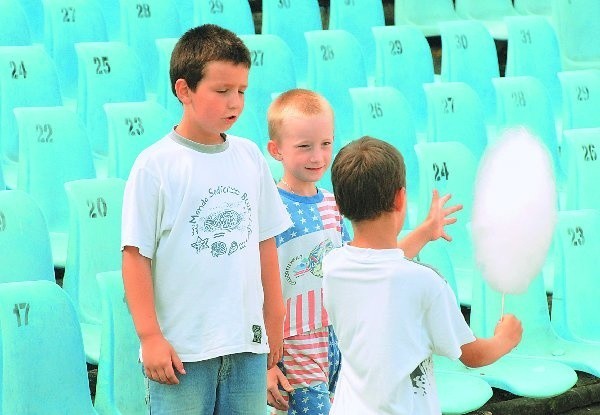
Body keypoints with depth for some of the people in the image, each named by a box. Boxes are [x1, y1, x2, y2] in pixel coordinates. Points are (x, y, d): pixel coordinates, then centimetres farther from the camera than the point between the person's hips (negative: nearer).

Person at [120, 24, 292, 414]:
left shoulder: (250, 157, 6)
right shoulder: (156, 166, -8)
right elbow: (136, 255, -8)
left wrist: (274, 317, 15)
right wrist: (150, 336, -11)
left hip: (247, 341, 5)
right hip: (180, 348, -4)